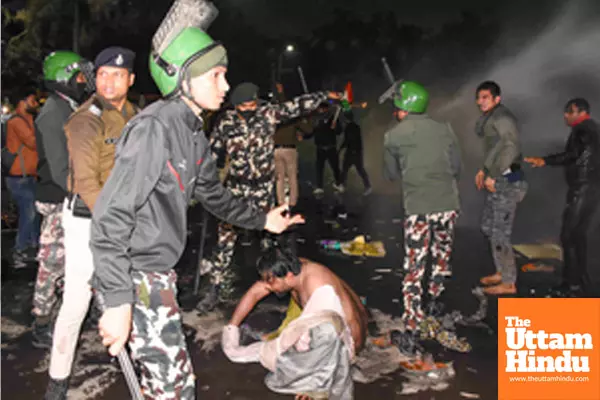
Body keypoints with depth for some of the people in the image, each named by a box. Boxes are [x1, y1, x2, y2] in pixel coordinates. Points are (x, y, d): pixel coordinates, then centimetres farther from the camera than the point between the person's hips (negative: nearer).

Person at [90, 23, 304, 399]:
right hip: (136, 276, -9)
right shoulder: (154, 128, -21)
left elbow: (212, 193, 23)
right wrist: (118, 302, -26)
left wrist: (261, 220, 28)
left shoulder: (193, 132, 7)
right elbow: (111, 218, -24)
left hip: (160, 272, 9)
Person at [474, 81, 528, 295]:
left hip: (507, 181, -10)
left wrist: (492, 175, -23)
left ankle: (508, 283, 8)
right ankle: (502, 272, 31)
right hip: (498, 180, 10)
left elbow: (511, 147, -26)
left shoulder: (502, 117, -16)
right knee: (488, 226, 18)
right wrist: (484, 170, 14)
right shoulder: (491, 118, 15)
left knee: (500, 232, -4)